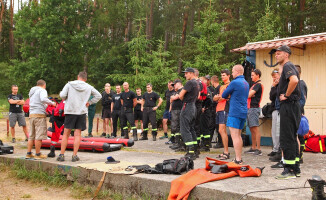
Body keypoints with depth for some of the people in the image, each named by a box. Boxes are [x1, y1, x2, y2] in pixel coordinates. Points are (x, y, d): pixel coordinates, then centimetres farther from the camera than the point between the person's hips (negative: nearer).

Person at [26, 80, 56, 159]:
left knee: (31, 136, 12)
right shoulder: (42, 90, -1)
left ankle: (29, 153, 14)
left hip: (31, 114, 8)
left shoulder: (32, 92, 26)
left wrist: (47, 105, 22)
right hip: (39, 114, -8)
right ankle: (38, 154, -4)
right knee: (39, 136, -6)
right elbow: (43, 99, -21)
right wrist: (52, 103, -10)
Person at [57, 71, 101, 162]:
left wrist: (65, 99, 13)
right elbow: (98, 95, 9)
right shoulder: (89, 87, 6)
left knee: (66, 133, 7)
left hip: (70, 111, -1)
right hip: (82, 112, 1)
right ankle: (74, 155, 3)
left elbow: (62, 95, -8)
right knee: (77, 134, 5)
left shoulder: (69, 84, 0)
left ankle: (62, 155, 9)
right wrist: (89, 102, 11)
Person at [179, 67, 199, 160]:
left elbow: (180, 95, -15)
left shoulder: (190, 82, -14)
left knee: (185, 130, -9)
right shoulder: (196, 83, 17)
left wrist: (183, 100, 5)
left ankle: (191, 153, -14)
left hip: (187, 106, -10)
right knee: (191, 129, 14)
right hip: (193, 106, 10)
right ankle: (194, 151, 16)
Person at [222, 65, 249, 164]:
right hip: (243, 112, 9)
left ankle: (238, 159, -10)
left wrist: (228, 96, 18)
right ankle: (239, 158, 18)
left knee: (235, 136, -8)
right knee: (238, 135, 15)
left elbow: (224, 95, -3)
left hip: (235, 112, -9)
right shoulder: (246, 83, 16)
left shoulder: (234, 82, -11)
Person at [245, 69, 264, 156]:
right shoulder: (255, 85, 22)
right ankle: (253, 148, 19)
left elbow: (249, 95, -15)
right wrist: (249, 95, -3)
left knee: (255, 129, -11)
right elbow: (249, 95, 18)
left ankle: (258, 149, -11)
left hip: (254, 108, -10)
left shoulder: (258, 85, -9)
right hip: (250, 108, 10)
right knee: (252, 129, 12)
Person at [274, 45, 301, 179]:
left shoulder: (287, 66, -11)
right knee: (291, 137, 14)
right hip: (293, 106, 11)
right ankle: (296, 169, 20)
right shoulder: (289, 67, 20)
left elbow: (294, 80, -31)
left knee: (286, 139, -7)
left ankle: (290, 170, -4)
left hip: (288, 105, -11)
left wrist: (286, 96, -20)